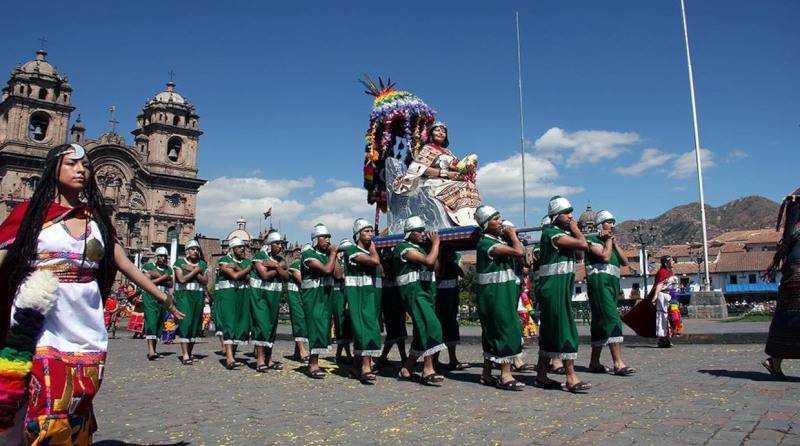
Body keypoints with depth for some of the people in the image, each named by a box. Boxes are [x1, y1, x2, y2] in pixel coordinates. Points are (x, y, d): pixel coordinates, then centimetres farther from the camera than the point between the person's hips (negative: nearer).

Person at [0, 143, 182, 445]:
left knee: (74, 419, 9)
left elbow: (126, 265, 15)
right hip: (38, 333, -3)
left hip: (86, 336, 4)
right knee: (42, 419, -5)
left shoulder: (96, 217, 14)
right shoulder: (30, 211, 4)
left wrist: (163, 297, 15)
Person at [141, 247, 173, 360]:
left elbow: (170, 284, 7)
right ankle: (151, 350, -25)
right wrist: (162, 278, -8)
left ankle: (153, 349, 14)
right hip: (150, 296, -5)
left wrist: (158, 276, -5)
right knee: (151, 321, -17)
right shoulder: (148, 266, 5)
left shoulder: (168, 269, 18)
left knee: (160, 323, 5)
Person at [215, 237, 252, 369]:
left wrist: (237, 268, -10)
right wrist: (248, 269, -4)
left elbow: (248, 279, 3)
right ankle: (229, 358, -23)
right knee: (228, 323, -14)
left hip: (243, 295, 6)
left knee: (241, 324, 2)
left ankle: (232, 355, 12)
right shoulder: (224, 260, -1)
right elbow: (235, 276, -14)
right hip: (226, 294, -6)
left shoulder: (247, 262, 16)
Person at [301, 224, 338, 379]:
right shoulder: (308, 253, -10)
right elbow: (326, 269, -21)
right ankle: (313, 365, -7)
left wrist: (334, 255, 4)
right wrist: (332, 254, -9)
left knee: (324, 326, 8)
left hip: (326, 295, 8)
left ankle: (312, 362, 17)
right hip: (313, 295, -8)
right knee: (317, 326, -12)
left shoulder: (326, 254, 14)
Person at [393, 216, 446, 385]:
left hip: (426, 292, 10)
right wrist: (436, 242, -7)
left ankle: (406, 369, 16)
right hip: (414, 291, -10)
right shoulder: (405, 247, -9)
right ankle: (428, 370, -16)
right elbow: (429, 261, -20)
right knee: (431, 326, -20)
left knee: (422, 332, 8)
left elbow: (435, 267, 22)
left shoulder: (420, 248, 22)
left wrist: (434, 245, 16)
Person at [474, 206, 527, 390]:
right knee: (506, 330, -8)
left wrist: (511, 235, 13)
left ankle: (487, 375, 20)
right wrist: (512, 234, -7)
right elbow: (519, 252, -23)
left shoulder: (499, 240, 14)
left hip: (503, 292, 10)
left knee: (493, 332, 12)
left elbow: (520, 255, 19)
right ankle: (506, 376, -3)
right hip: (494, 293, -10)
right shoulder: (487, 243, -17)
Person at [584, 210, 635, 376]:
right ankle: (618, 364, -23)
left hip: (612, 284, 9)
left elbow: (625, 261, 15)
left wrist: (615, 243, 7)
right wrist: (609, 240, -1)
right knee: (613, 320, -18)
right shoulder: (592, 239, -1)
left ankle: (594, 362, 13)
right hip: (599, 282, -9)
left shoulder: (610, 242, 24)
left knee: (600, 323, 9)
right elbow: (605, 256, -16)